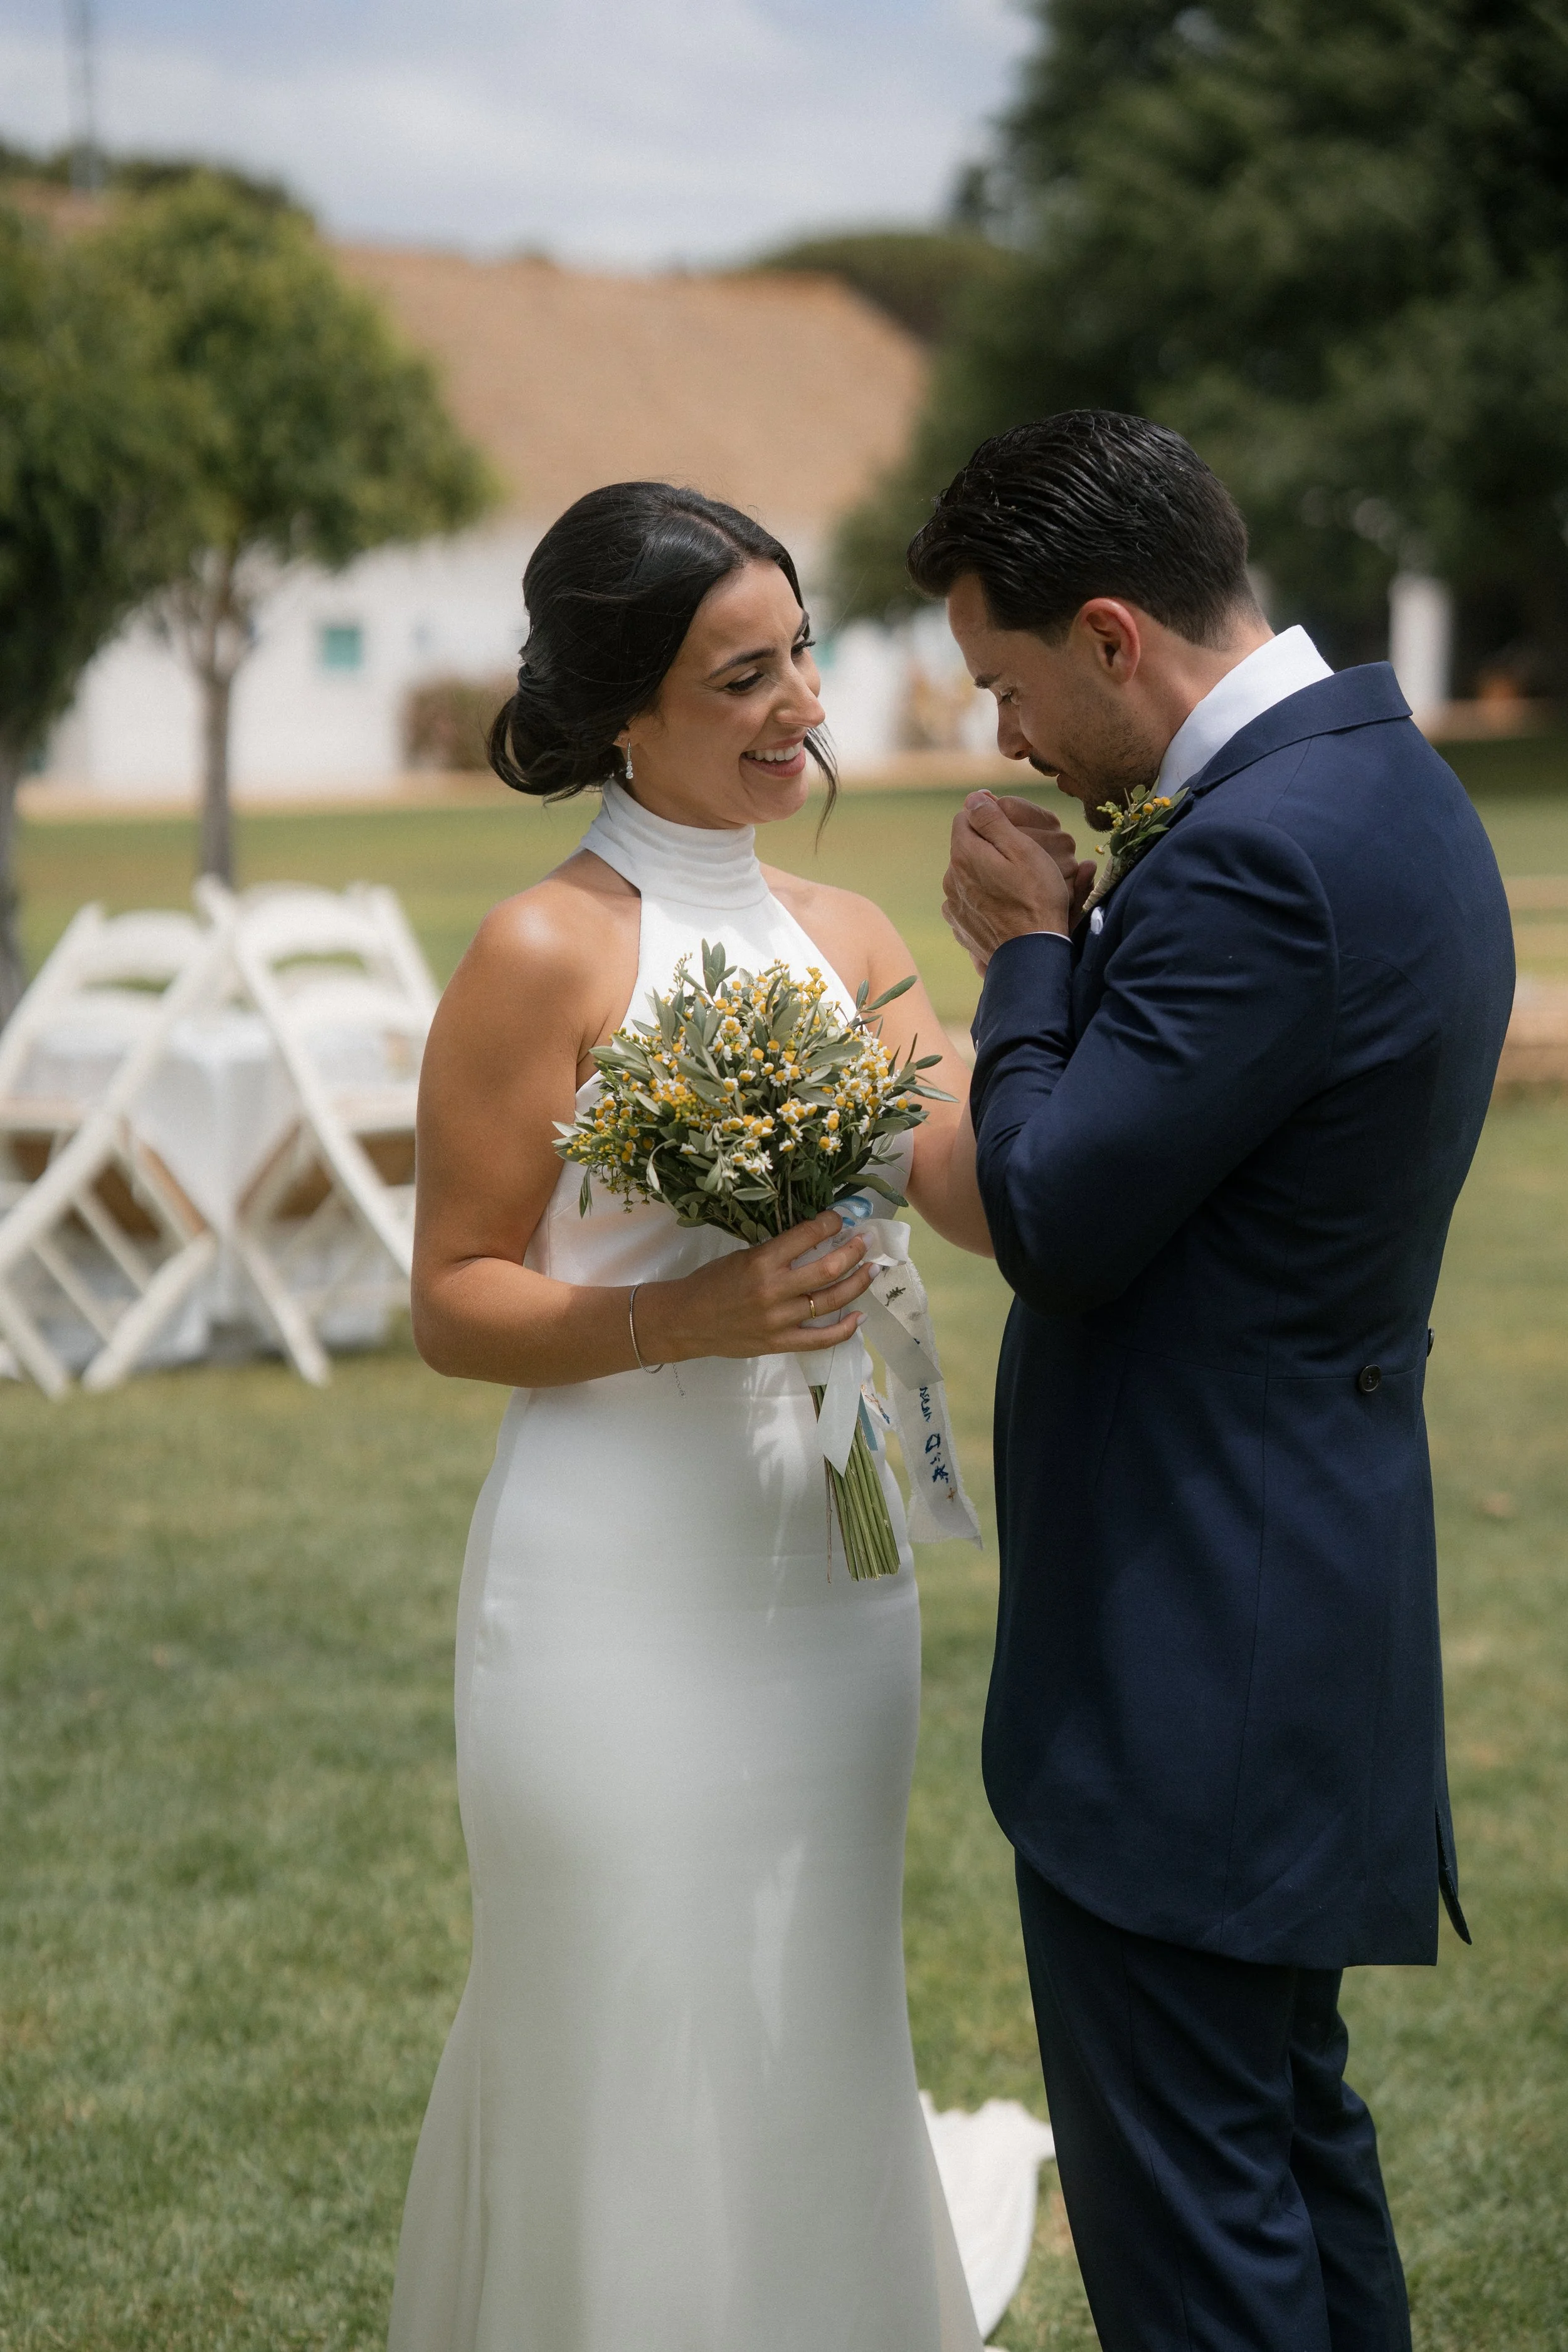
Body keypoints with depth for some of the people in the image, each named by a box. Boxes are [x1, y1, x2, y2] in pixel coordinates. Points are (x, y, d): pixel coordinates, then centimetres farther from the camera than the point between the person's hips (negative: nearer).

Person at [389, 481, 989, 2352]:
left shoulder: (843, 935, 8)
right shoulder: (548, 955, -10)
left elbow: (988, 1198, -4)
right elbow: (454, 1305, -9)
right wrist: (693, 1315, -22)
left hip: (823, 1557, 6)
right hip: (626, 1583, -6)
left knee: (815, 2038, 17)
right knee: (634, 2044, 4)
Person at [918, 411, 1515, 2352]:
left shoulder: (1256, 852, -23)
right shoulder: (1388, 787, 9)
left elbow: (1056, 1222, -19)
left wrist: (1032, 948, -7)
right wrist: (1069, 947, 2)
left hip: (1185, 1655, -11)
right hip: (1302, 1603, 11)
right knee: (1290, 2126, 22)